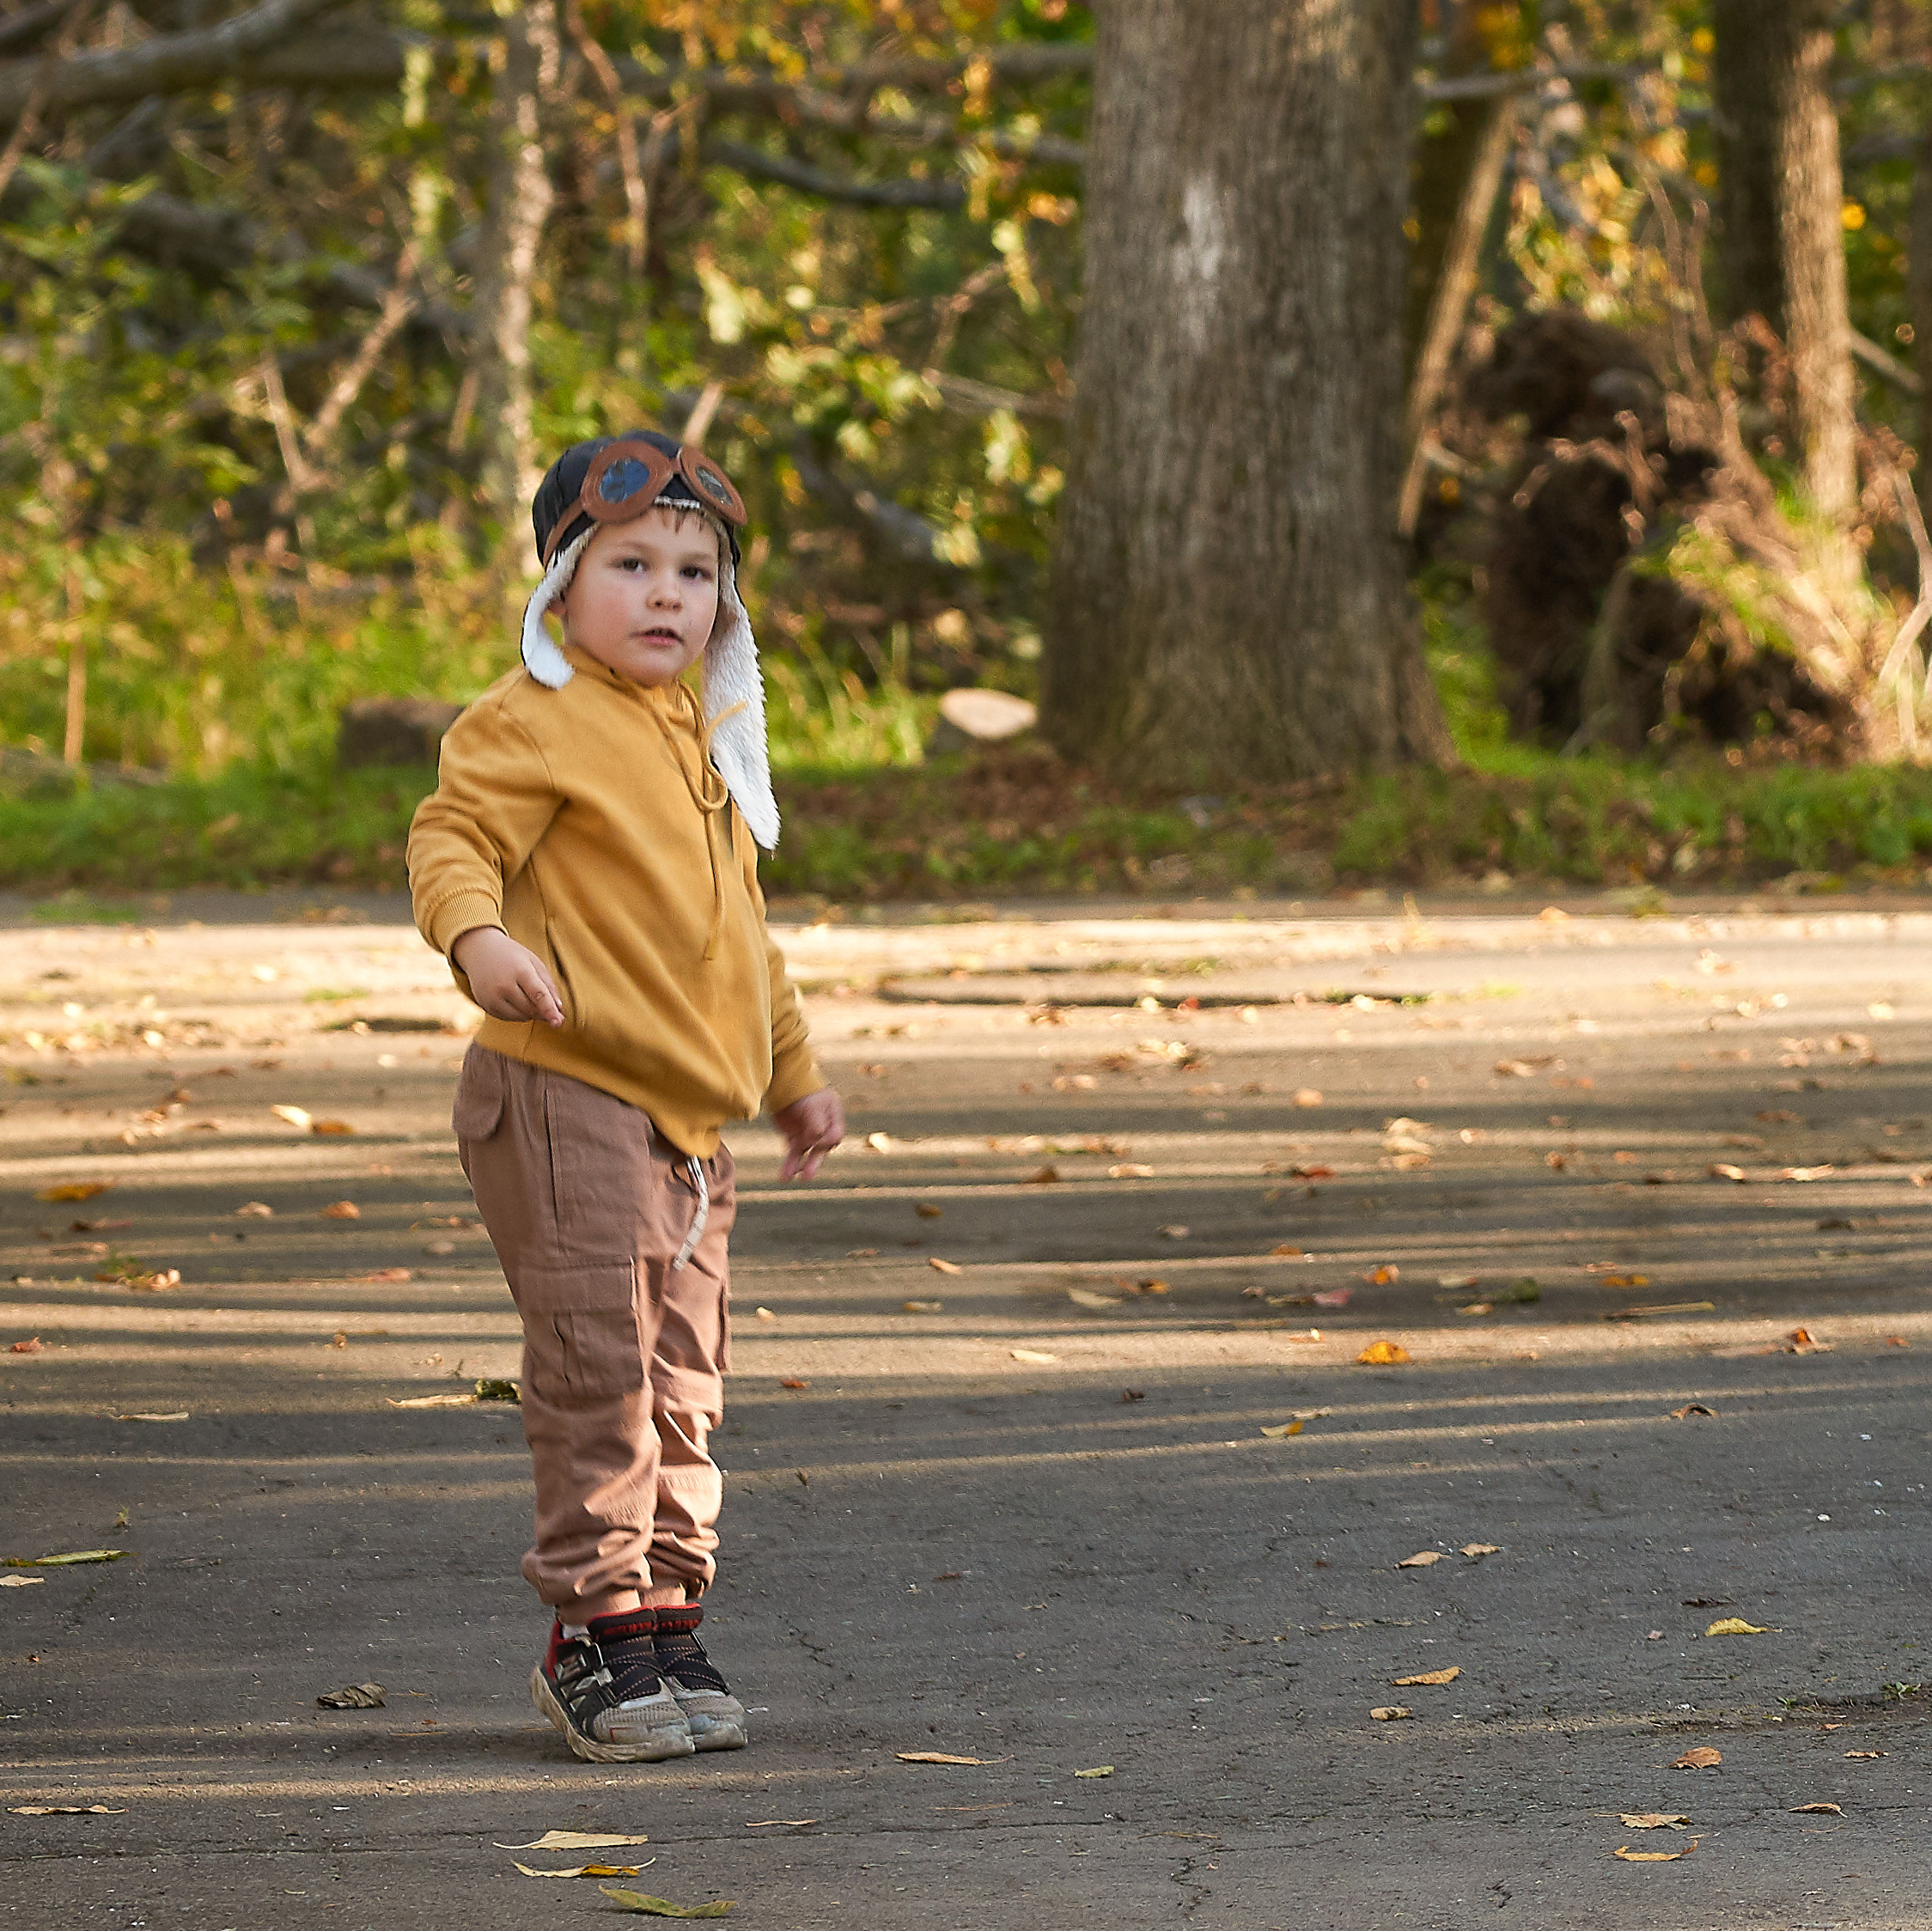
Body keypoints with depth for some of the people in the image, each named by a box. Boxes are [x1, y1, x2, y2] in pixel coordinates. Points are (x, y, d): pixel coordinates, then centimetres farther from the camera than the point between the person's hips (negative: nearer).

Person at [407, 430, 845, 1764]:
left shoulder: (708, 738, 20)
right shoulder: (534, 722, -6)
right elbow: (451, 835, -16)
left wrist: (795, 1074, 34)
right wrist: (478, 935, -37)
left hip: (686, 1118, 8)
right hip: (567, 1096, -8)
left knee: (682, 1383, 10)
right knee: (597, 1368, -10)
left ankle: (666, 1619, 18)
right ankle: (600, 1631, -3)